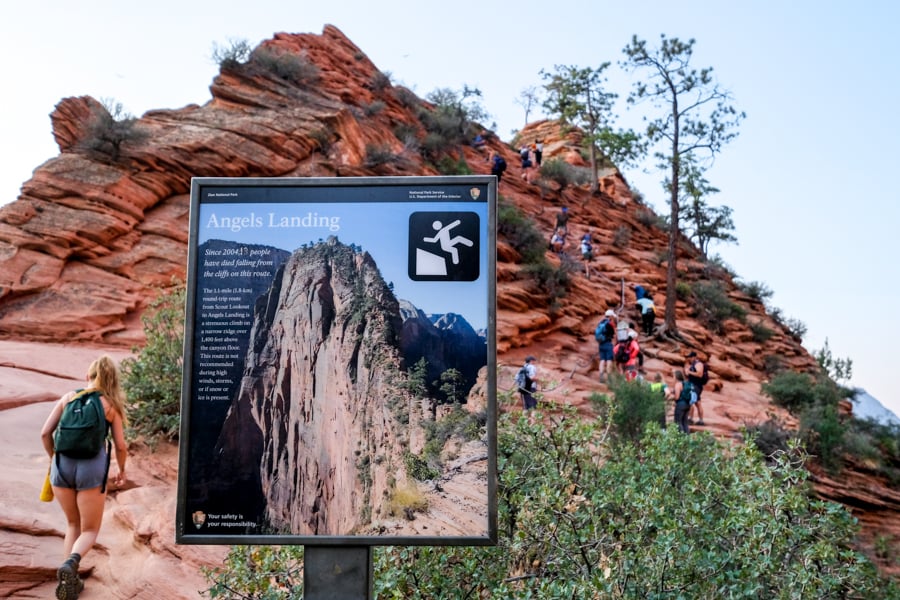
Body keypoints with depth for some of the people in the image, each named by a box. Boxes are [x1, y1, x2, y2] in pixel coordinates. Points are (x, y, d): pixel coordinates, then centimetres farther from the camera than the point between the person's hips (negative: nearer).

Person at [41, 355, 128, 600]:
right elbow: (121, 446, 2)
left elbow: (45, 433, 5)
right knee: (90, 530, 11)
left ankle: (70, 579, 14)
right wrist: (122, 471, 20)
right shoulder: (111, 406, 3)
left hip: (62, 466, 3)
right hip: (92, 467, -3)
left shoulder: (68, 398, 9)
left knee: (73, 524, 24)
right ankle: (71, 563, -19)